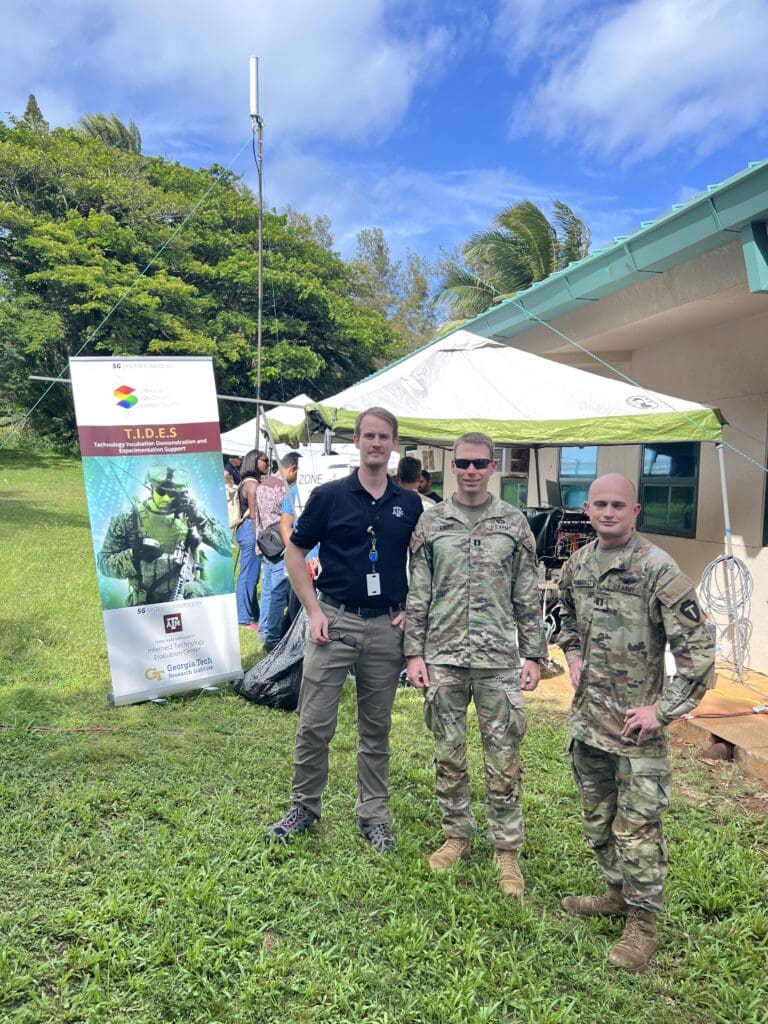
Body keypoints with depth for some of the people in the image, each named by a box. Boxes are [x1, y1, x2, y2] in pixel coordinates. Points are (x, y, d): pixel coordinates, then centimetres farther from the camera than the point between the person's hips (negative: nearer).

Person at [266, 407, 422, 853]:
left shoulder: (410, 504, 5)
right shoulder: (329, 495, -3)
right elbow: (295, 554, 2)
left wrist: (412, 610, 2)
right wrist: (314, 610, -6)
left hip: (386, 627, 2)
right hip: (335, 621, -2)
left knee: (377, 728, 13)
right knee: (314, 724, 3)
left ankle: (374, 813, 28)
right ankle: (305, 806, 25)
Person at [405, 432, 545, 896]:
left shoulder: (514, 523, 1)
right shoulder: (431, 522, 2)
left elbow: (528, 597, 4)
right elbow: (417, 594, 3)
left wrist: (534, 655, 1)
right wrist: (415, 653, -1)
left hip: (499, 661, -1)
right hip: (443, 659, 1)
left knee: (504, 759, 6)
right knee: (449, 754, 12)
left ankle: (507, 848, 23)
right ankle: (457, 835, 32)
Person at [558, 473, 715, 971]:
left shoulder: (658, 569, -17)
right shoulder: (578, 564, 3)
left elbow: (698, 646, -17)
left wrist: (663, 709, -17)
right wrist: (573, 658, 8)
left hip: (636, 724, -6)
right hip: (587, 717, 7)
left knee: (637, 827, 3)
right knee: (598, 817, 20)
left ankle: (643, 923, 22)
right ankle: (618, 892, 41)